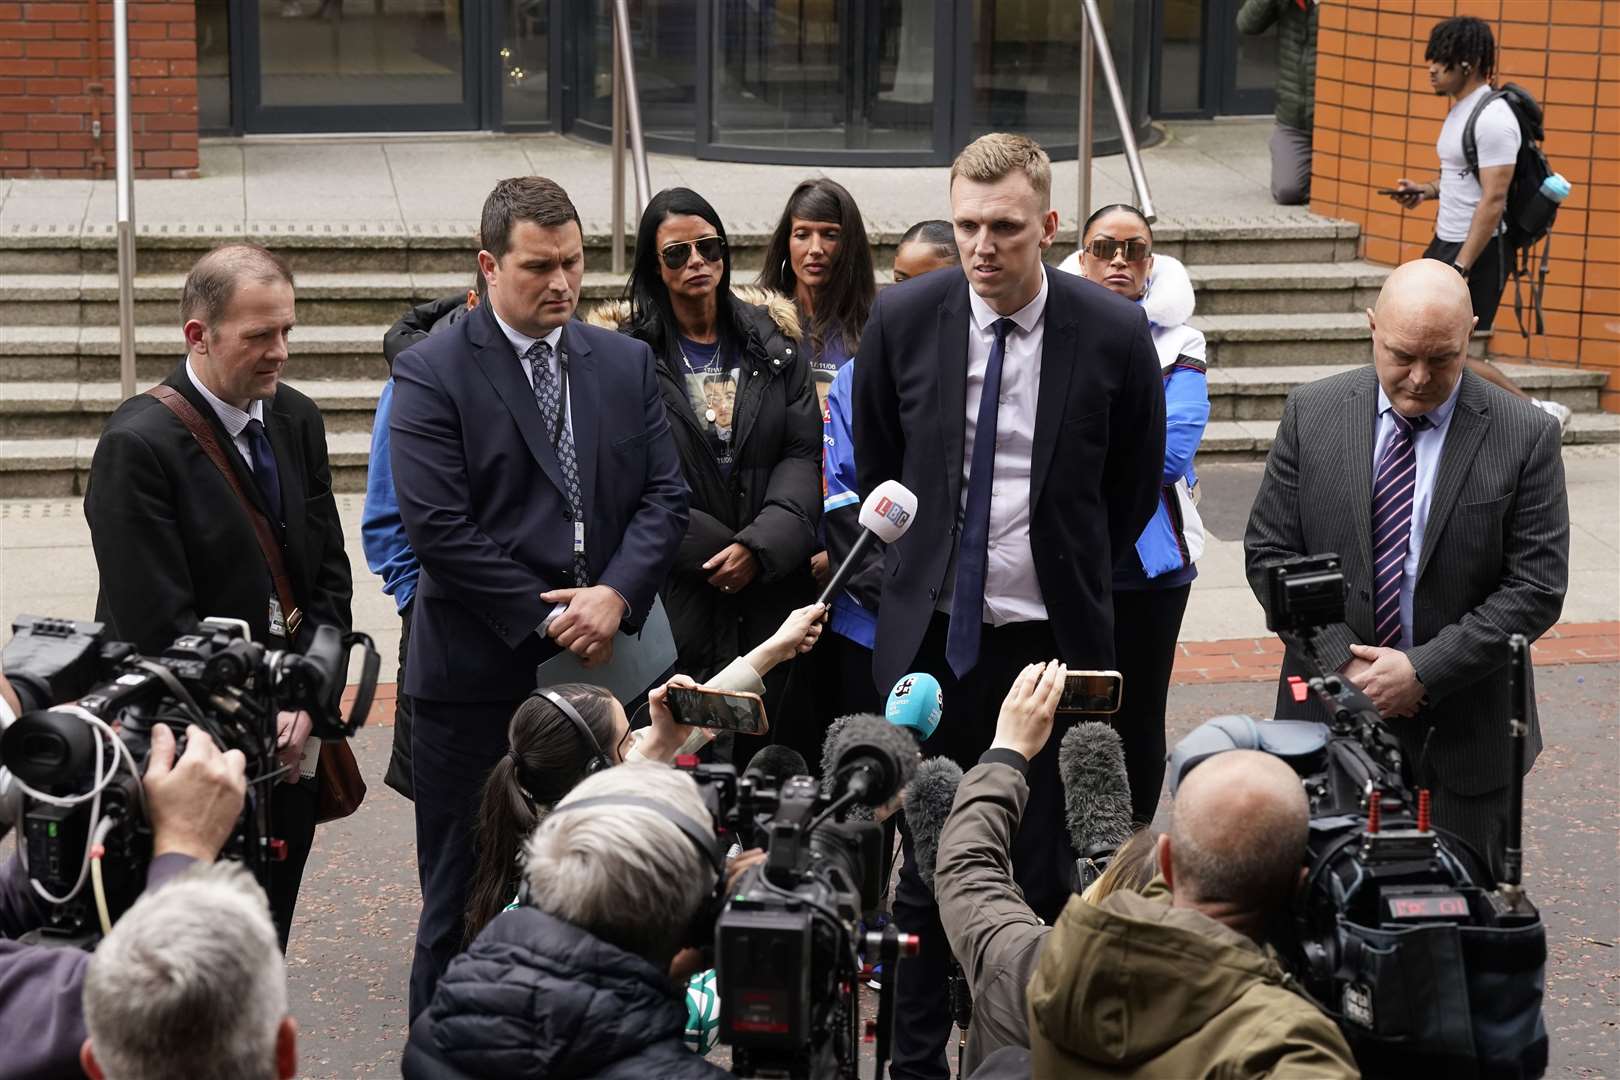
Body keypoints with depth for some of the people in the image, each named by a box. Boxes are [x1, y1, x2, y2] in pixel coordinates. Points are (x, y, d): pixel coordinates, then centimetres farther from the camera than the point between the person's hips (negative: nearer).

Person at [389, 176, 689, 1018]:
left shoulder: (626, 363, 11)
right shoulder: (431, 373, -4)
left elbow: (665, 496, 8)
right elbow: (438, 528, -11)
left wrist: (617, 594, -10)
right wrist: (549, 618, -13)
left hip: (601, 665, 4)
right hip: (480, 675, -4)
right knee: (464, 900, 4)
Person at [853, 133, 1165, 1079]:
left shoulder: (1114, 334, -9)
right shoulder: (904, 320, -4)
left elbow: (1135, 487, 7)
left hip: (1051, 639, -1)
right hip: (931, 636, 1)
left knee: (1043, 869, 5)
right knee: (924, 868, 9)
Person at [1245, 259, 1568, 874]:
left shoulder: (1525, 438, -7)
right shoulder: (1312, 415, -1)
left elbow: (1536, 588, -8)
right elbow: (1269, 553, 1)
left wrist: (1425, 671, -16)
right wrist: (1343, 662, -10)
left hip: (1461, 735, -1)